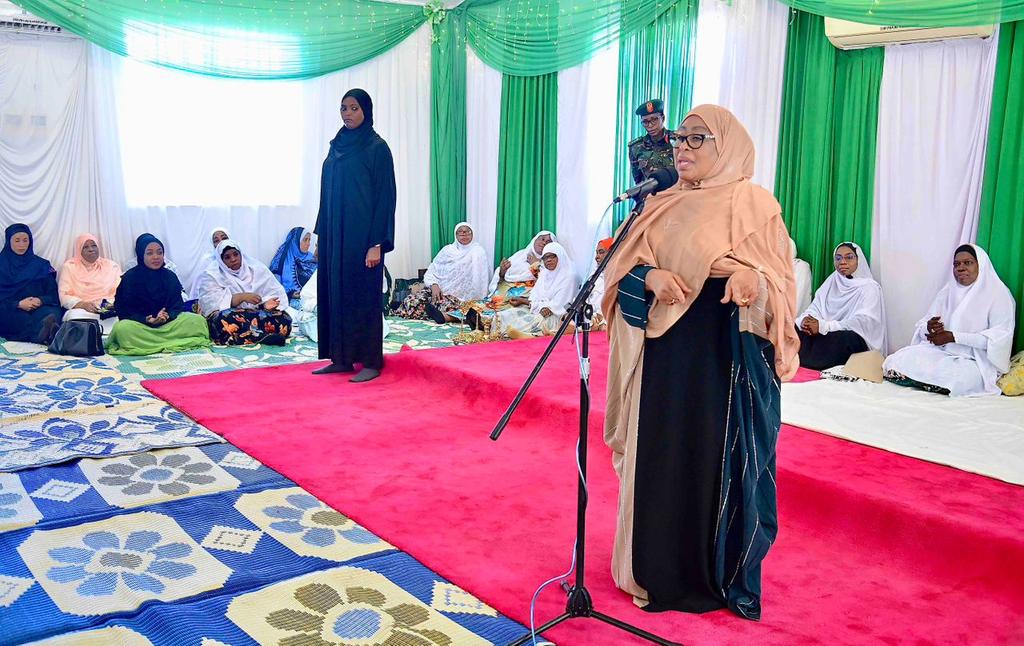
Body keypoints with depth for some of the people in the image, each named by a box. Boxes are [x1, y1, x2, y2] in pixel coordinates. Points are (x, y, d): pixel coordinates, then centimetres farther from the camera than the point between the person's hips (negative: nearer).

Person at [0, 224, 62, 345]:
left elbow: (53, 294, 13)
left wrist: (41, 301, -10)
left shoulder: (41, 264, 20)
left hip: (39, 307, 2)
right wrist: (18, 304, -13)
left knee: (51, 313, -35)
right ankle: (47, 335, -63)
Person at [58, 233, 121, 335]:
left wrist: (112, 304, -16)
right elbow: (64, 296, 3)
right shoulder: (70, 266, 14)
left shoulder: (111, 266, 17)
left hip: (107, 311, 1)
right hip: (80, 310, 0)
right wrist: (83, 304, -16)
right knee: (75, 315, -36)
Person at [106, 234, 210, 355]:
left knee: (198, 321, -20)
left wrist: (167, 316, -20)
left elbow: (177, 306, 3)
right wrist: (148, 320, -22)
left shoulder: (170, 276, 6)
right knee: (122, 328, -37)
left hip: (167, 324, 3)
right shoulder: (129, 278, -2)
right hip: (140, 325, -2)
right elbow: (124, 311, -5)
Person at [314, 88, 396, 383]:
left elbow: (385, 196, -11)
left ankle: (371, 362, 6)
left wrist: (377, 244, -17)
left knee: (363, 295, -2)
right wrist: (321, 235, 12)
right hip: (335, 235, 7)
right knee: (335, 293, 8)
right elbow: (328, 195, 16)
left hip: (361, 235, -7)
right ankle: (341, 358, 17)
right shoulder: (337, 146, 13)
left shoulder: (377, 148, -7)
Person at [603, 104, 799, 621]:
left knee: (723, 460, 2)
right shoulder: (662, 206, 11)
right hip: (665, 351, 5)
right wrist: (650, 276, -15)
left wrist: (753, 278, -29)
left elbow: (779, 280, -7)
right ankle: (661, 571, 23)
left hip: (728, 355, -4)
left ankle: (725, 576, 18)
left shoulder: (755, 204, -3)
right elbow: (624, 271, 7)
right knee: (662, 457, 9)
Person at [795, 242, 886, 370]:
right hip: (827, 336, 5)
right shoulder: (831, 282, 19)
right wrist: (805, 320, -16)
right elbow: (815, 308, 10)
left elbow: (863, 321, -14)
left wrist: (823, 326, -24)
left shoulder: (869, 287, 1)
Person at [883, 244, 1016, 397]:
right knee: (897, 362, -22)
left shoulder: (998, 294, -3)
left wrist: (953, 337, -18)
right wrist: (929, 328, -15)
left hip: (975, 361, -4)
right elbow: (922, 326, 11)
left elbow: (1000, 337, -14)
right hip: (939, 351, 4)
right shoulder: (947, 291, 13)